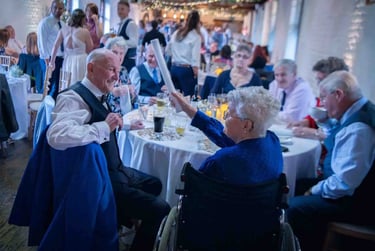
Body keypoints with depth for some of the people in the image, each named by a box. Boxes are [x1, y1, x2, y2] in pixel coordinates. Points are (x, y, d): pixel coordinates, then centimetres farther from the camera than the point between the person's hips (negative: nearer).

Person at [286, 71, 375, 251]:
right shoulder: (359, 113, 3)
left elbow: (344, 184, -32)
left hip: (358, 202, -11)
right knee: (298, 186, 14)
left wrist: (315, 191, -16)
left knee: (296, 207, -20)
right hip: (355, 189, 11)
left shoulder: (357, 129, -29)